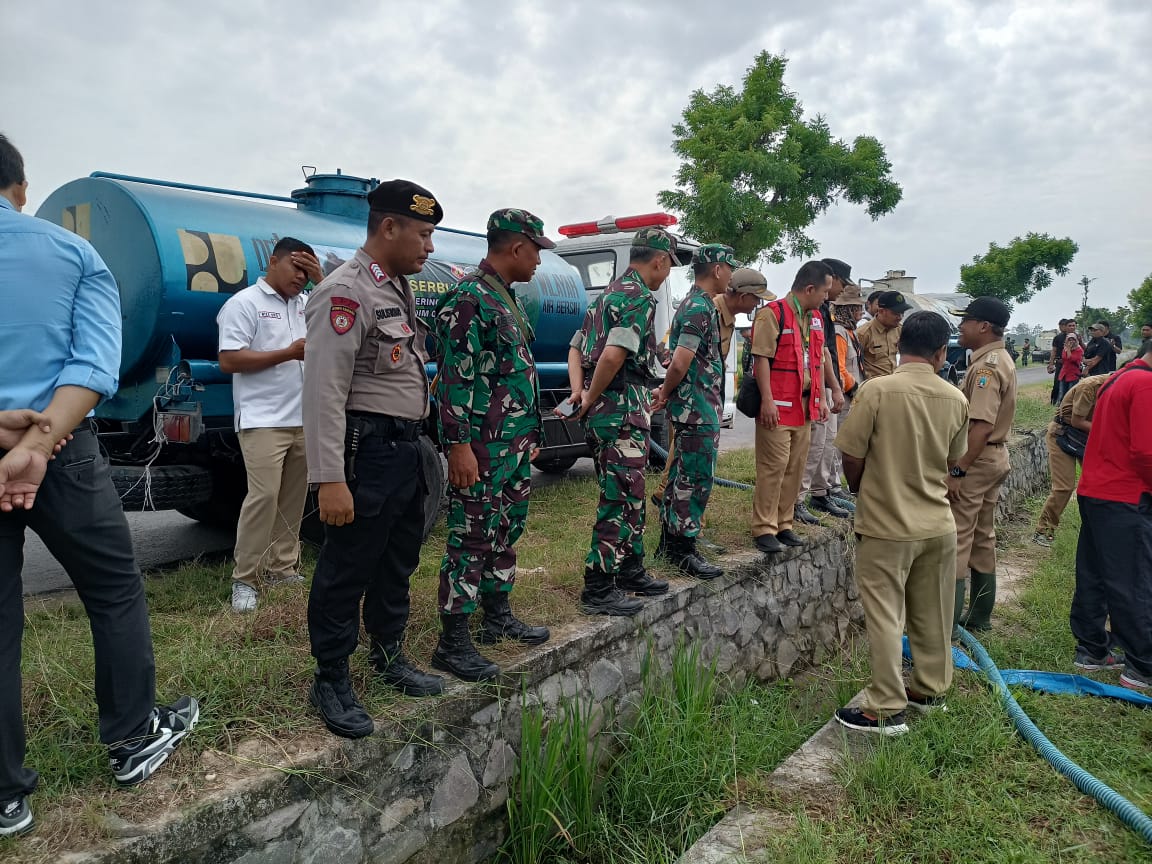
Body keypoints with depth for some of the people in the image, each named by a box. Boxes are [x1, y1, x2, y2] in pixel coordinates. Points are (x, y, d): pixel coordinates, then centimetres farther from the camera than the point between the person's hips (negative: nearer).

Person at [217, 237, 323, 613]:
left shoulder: (305, 303, 16)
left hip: (303, 421, 7)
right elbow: (228, 360, -10)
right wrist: (288, 353, -15)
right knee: (264, 496, -11)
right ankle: (244, 579, -2)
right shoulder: (244, 303, -3)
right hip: (263, 422, -6)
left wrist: (322, 279, 2)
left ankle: (282, 568, 21)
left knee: (293, 499, 10)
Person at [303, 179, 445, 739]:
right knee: (347, 568, 1)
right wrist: (329, 479, -26)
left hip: (406, 449, 10)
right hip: (367, 449, -10)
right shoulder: (346, 290, -16)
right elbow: (325, 390, -23)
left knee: (398, 561, 19)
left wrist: (417, 443, 18)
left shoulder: (399, 288, 14)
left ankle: (389, 657, 36)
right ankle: (330, 681, 17)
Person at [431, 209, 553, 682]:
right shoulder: (468, 299, -13)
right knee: (472, 538, -5)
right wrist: (459, 445, -22)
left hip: (516, 443, 10)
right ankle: (453, 642, 4)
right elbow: (454, 378, -19)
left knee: (506, 531, 17)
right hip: (482, 447, -10)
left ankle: (498, 616, 31)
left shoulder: (507, 298, 17)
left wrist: (529, 433, 23)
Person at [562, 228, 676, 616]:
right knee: (619, 500, -3)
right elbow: (613, 356, -26)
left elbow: (575, 349, 18)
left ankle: (630, 570, 31)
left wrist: (579, 392, 3)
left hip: (603, 412, 10)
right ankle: (597, 590, 3)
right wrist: (590, 400, -13)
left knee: (630, 496, 19)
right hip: (623, 411, -10)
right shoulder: (639, 298, -13)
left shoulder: (608, 295, 19)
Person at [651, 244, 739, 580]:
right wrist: (666, 394, -8)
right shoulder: (701, 308, -17)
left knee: (682, 476, 15)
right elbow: (680, 364, -23)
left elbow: (680, 363, 20)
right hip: (699, 411, -10)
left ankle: (670, 541, 25)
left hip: (691, 409, 10)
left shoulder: (696, 304, 16)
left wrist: (666, 394, 12)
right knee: (695, 480, -3)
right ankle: (683, 550, 5)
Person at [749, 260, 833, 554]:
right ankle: (764, 529, 2)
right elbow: (761, 358, -14)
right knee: (773, 467, -6)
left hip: (805, 405, 8)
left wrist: (821, 399, 18)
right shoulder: (773, 313, -10)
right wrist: (767, 400, -19)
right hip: (778, 405, -8)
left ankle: (784, 524, 21)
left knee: (795, 467, 11)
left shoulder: (815, 318, 17)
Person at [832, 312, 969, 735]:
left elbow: (852, 460, -12)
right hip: (937, 524, 5)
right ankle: (930, 689, 35)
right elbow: (950, 461, 8)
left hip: (886, 526, -5)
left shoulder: (877, 390, -17)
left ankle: (886, 709, 12)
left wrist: (864, 494, 9)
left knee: (884, 617, 4)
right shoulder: (955, 399, -3)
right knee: (932, 613, 19)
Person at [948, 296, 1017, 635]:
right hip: (995, 456, 11)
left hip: (976, 460, -11)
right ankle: (979, 616, 27)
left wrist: (957, 470, -27)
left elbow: (981, 426, -27)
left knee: (956, 539, -6)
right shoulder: (1002, 360, 13)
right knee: (983, 537, 16)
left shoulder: (986, 366, -19)